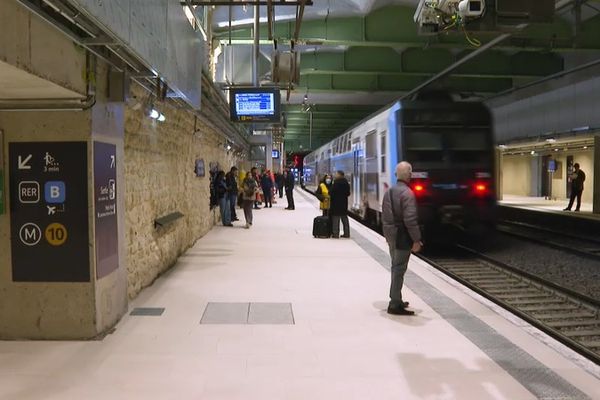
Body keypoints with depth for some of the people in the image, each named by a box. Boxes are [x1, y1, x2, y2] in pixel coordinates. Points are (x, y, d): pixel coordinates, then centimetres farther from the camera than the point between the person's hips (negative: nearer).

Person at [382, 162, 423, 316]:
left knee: (396, 267, 19)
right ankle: (395, 305, 2)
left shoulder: (389, 192, 10)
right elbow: (410, 219, -22)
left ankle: (396, 299, 31)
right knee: (399, 269, -3)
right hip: (402, 236, -9)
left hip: (391, 235, 9)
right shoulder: (407, 193, -18)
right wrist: (416, 239, -17)